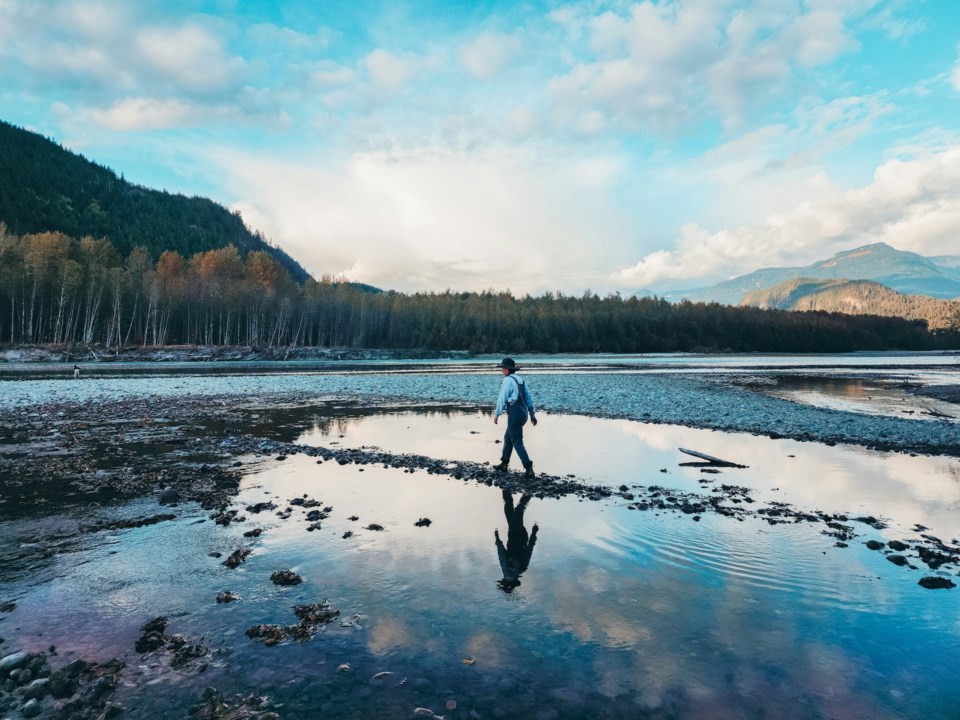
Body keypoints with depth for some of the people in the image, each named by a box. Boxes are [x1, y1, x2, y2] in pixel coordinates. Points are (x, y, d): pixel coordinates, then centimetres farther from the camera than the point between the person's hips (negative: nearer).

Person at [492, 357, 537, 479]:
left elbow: (502, 399, -13)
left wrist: (497, 414, -5)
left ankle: (529, 469, -8)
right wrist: (532, 414, 18)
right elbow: (528, 397, 15)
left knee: (517, 442, -3)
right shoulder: (520, 380, 14)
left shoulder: (508, 380, -12)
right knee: (508, 438, 22)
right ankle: (504, 464, 30)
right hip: (523, 413, 9)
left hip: (515, 414, -9)